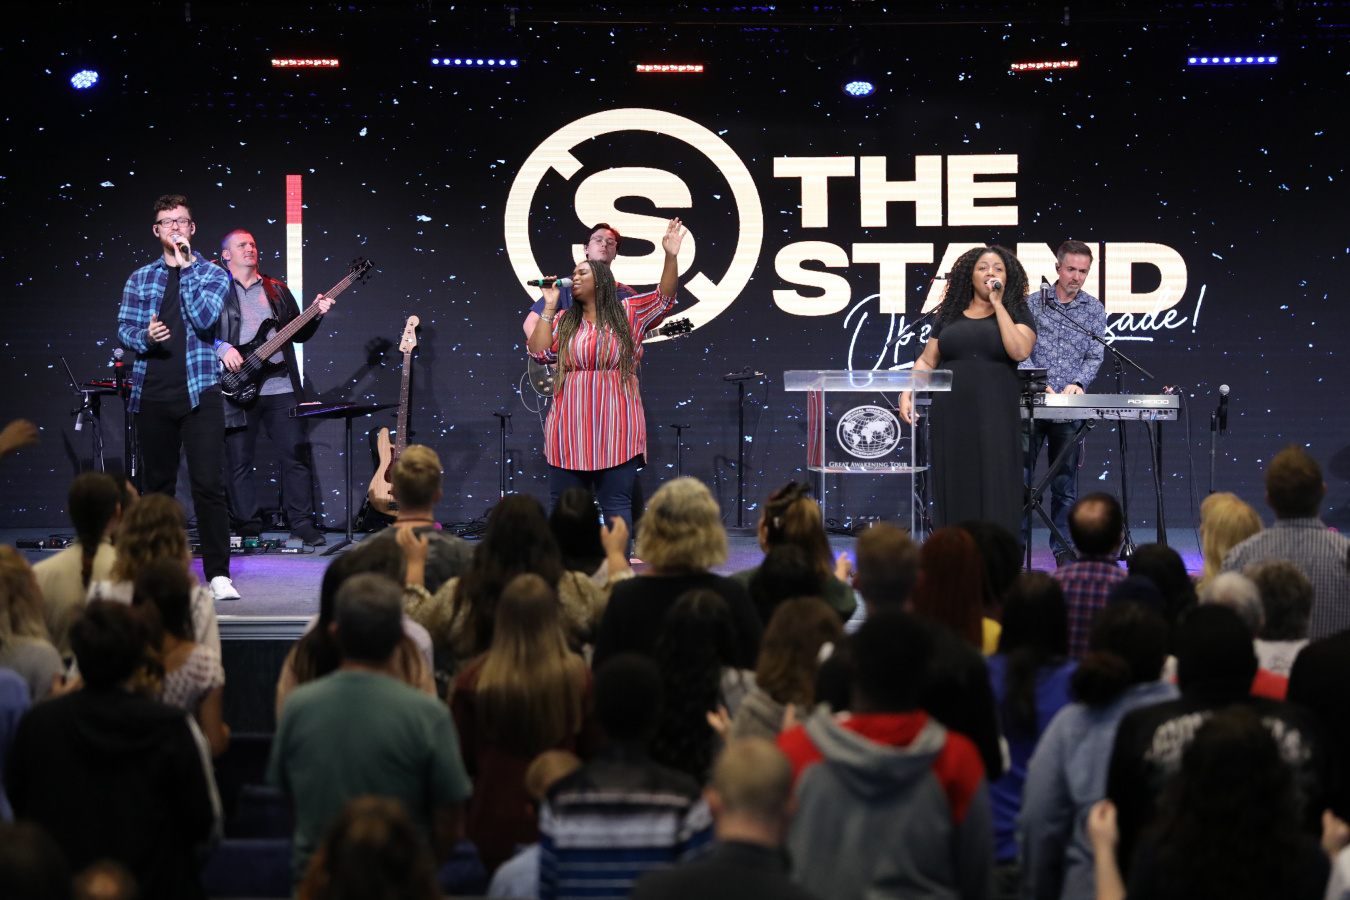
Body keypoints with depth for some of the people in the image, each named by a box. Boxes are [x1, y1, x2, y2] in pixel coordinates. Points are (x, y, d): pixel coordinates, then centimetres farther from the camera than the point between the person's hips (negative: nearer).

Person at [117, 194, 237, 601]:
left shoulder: (212, 274, 5)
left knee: (209, 484, -9)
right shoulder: (140, 278, 13)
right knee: (158, 485, 9)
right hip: (152, 395, 3)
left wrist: (186, 267, -12)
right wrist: (145, 337, -12)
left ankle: (219, 573, -8)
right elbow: (124, 328, 10)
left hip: (198, 394, -3)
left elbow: (204, 318, -11)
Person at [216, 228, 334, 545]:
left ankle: (302, 523, 7)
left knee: (296, 457, -1)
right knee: (239, 462, 1)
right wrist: (221, 348, -17)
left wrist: (316, 314, 1)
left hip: (280, 386, 3)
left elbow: (298, 334, 18)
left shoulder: (277, 290, 16)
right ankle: (248, 528, 10)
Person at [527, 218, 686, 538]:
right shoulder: (564, 321, 13)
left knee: (616, 504, -2)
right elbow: (539, 351, 3)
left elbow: (665, 296, -3)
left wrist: (671, 256, -16)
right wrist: (549, 307, 3)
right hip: (571, 428, 3)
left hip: (615, 429, -3)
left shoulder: (629, 313, 6)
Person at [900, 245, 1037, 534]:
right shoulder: (949, 315, 13)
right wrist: (907, 393, -2)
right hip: (952, 414, 2)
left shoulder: (1017, 314, 6)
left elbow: (1019, 351, -13)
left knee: (995, 494, -6)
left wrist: (998, 304, -9)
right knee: (955, 492, 2)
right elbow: (926, 361, 14)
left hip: (995, 416, -2)